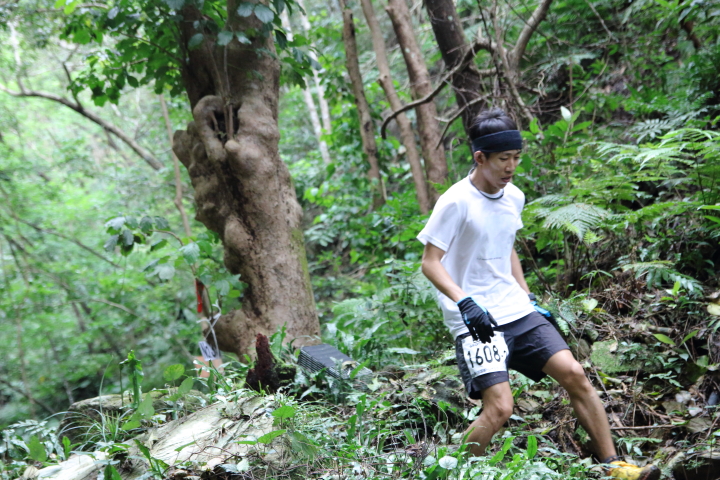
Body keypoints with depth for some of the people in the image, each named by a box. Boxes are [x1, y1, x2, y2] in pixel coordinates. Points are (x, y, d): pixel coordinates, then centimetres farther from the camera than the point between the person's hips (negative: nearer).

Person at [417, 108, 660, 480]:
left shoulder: (514, 197, 9)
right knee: (499, 408, -17)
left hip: (516, 311, 7)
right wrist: (464, 302, -26)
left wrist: (529, 299, 18)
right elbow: (430, 262, -13)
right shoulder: (456, 202, -13)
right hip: (475, 321, -7)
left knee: (574, 374, -2)